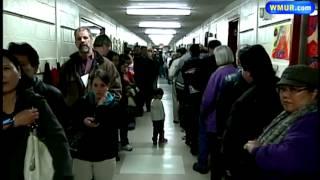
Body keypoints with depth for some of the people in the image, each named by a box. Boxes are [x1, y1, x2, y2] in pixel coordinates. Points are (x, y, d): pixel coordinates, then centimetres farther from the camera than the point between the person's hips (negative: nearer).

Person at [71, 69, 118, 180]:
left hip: (105, 156, -1)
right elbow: (72, 125, 1)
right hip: (82, 154, 2)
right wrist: (83, 122, -18)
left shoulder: (114, 105, -7)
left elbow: (110, 129, -20)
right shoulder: (81, 102, -1)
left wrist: (101, 107, -19)